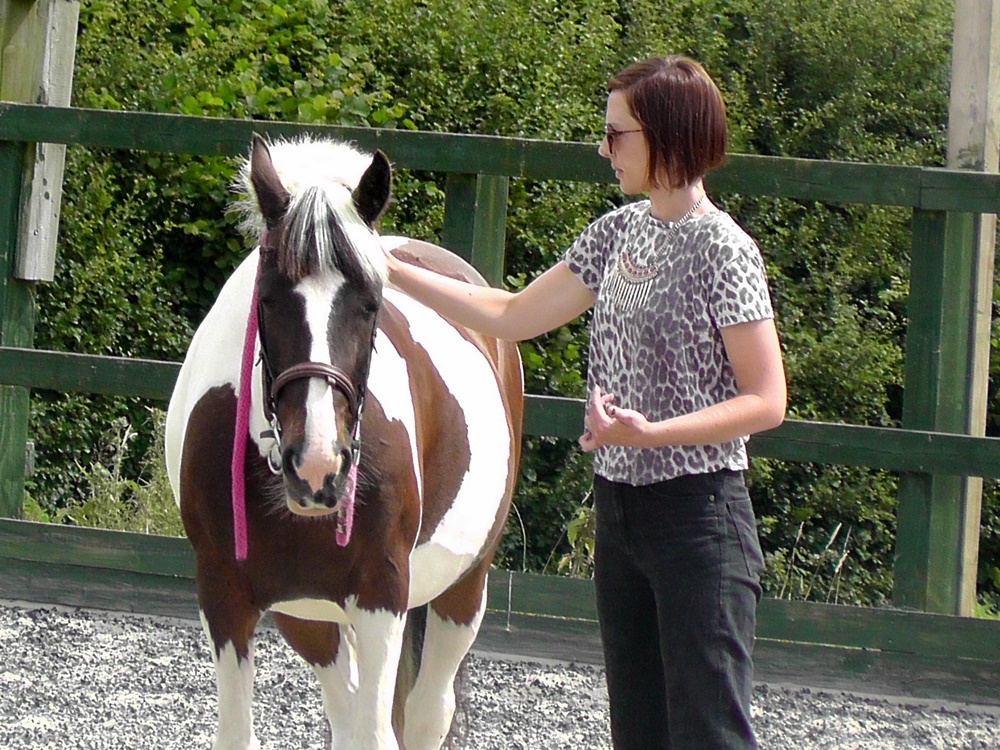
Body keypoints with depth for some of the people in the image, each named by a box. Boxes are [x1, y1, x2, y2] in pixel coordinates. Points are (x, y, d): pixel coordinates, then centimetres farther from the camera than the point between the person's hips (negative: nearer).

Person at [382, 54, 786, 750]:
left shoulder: (722, 250, -14)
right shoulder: (620, 231, 9)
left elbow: (766, 401, -15)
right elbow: (511, 315, 15)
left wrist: (650, 432, -25)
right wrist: (387, 267, 12)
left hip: (698, 516, -8)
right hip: (620, 509, 8)